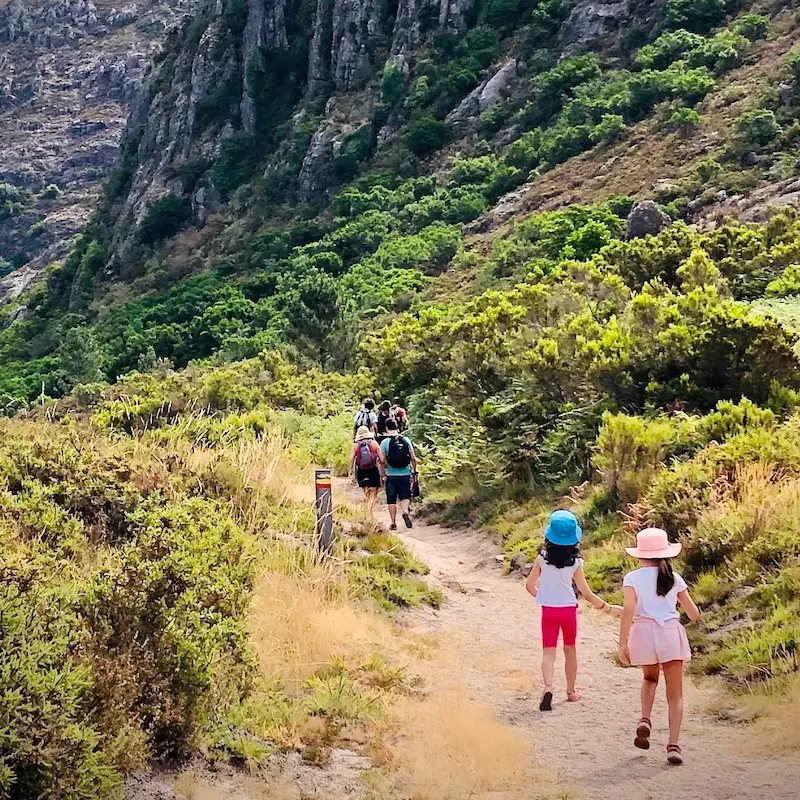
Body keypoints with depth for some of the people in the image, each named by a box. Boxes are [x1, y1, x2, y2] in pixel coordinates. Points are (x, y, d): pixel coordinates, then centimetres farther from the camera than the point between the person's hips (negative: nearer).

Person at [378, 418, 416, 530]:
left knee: (391, 500, 8)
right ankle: (405, 511, -19)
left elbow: (382, 461, -10)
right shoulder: (406, 440, 0)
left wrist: (382, 474, 0)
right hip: (405, 474, 1)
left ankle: (393, 523, 10)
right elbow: (413, 458, -1)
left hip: (391, 475, -1)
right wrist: (414, 470, 11)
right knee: (405, 497, 10)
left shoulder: (385, 442, -7)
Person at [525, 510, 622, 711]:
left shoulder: (542, 558, -6)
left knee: (548, 652, 0)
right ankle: (571, 691, 29)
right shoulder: (575, 563, -9)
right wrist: (608, 608, 3)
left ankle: (548, 686, -26)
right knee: (570, 650, 18)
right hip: (568, 610, 0)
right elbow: (586, 594, -8)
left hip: (548, 610, 0)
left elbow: (530, 585, -1)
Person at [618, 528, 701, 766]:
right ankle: (673, 745, -7)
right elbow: (694, 614, 11)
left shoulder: (632, 578, 1)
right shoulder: (674, 578, 7)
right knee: (675, 694, 5)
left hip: (643, 632, 0)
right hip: (671, 632, 0)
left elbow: (628, 609, -13)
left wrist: (623, 643, -11)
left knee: (650, 678, 29)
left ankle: (645, 720, 7)